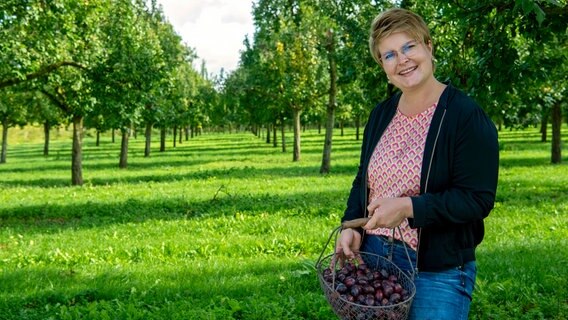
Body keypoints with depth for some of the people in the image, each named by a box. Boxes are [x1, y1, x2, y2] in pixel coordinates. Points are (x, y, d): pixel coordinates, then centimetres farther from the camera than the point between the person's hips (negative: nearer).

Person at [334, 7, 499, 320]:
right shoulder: (381, 114, 8)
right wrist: (350, 226, -2)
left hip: (438, 271, -6)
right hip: (372, 257, 6)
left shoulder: (466, 116, -12)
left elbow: (478, 199, -16)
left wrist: (408, 207, -25)